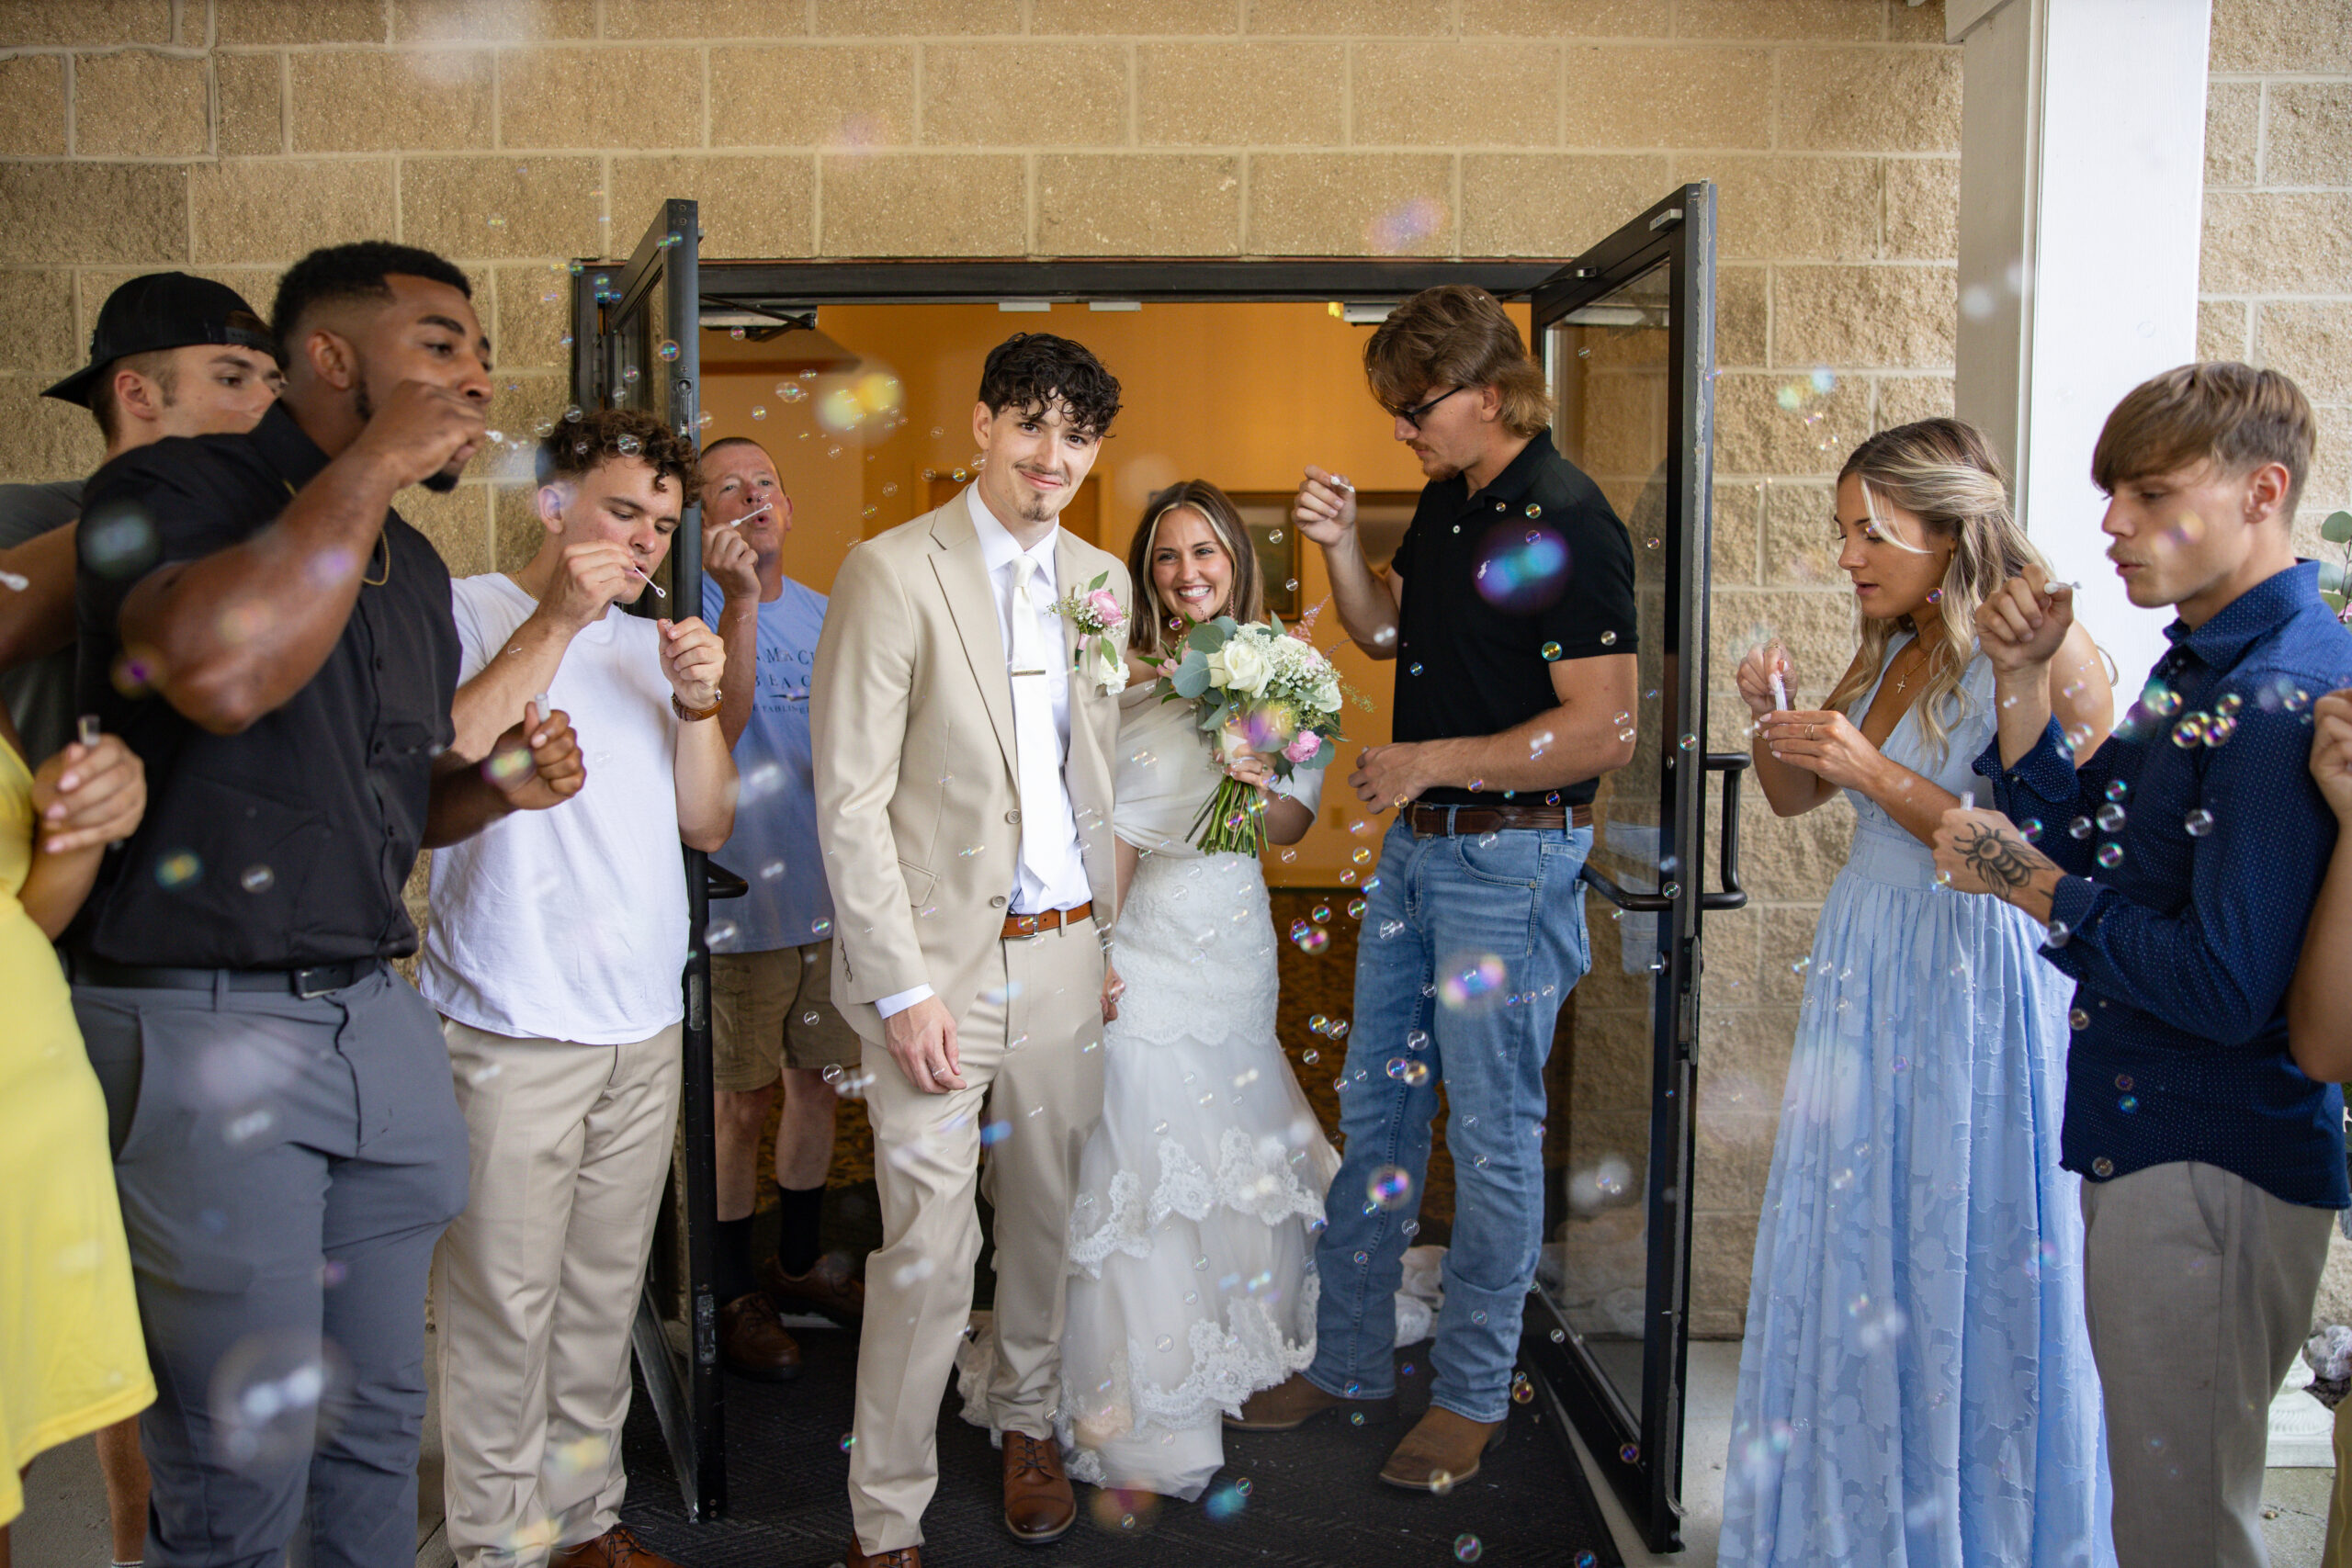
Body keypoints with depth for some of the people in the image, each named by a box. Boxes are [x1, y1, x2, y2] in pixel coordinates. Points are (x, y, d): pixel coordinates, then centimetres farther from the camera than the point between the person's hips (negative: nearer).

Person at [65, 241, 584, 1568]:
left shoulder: (416, 566, 15)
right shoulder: (170, 491, -8)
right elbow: (221, 672, -30)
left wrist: (493, 787, 2)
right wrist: (371, 465, -19)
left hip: (375, 1012, 7)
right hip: (203, 1021, -7)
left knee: (381, 1420, 15)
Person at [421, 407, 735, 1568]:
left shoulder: (652, 644, 15)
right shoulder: (464, 613, -2)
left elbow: (707, 825, 11)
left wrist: (698, 705, -6)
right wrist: (556, 620, -19)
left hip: (646, 1026, 6)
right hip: (512, 1032, -5)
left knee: (605, 1295, 13)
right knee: (507, 1303, 0)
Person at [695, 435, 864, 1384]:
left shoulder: (826, 616, 10)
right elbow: (720, 728, -26)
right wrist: (740, 602, -31)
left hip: (833, 891, 6)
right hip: (742, 898, -6)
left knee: (818, 1082, 16)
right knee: (743, 1101, 2)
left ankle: (800, 1263, 33)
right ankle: (735, 1294, 18)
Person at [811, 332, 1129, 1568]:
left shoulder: (1100, 580, 10)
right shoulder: (892, 572, -8)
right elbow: (850, 798, -11)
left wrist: (1116, 932, 10)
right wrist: (902, 987, -14)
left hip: (1065, 948, 5)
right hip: (940, 957, -5)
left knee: (1048, 1213, 17)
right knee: (929, 1253, -3)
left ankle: (1028, 1421, 39)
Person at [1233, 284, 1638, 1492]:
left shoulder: (1568, 522, -17)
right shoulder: (1447, 501, 9)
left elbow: (1602, 732, -20)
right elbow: (1384, 629, 22)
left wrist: (1432, 762, -17)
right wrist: (1340, 543, 3)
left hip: (1512, 859, -9)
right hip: (1417, 846, 9)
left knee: (1492, 1134, 3)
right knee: (1373, 1108, 15)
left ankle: (1473, 1393, 19)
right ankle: (1349, 1358, 28)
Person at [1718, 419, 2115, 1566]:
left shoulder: (2046, 653, -14)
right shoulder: (1891, 648, 9)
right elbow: (1795, 799, 18)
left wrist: (1874, 773, -22)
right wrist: (1776, 721, -2)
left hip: (1978, 982, -7)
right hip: (1866, 962, 7)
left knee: (1964, 1266, 2)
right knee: (1853, 1247, 14)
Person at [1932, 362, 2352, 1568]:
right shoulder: (2199, 665, 10)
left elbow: (2229, 989, -26)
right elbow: (2082, 850, 10)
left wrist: (2028, 883, -16)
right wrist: (2024, 686, 1)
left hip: (2214, 1168, -9)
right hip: (2143, 1147, 10)